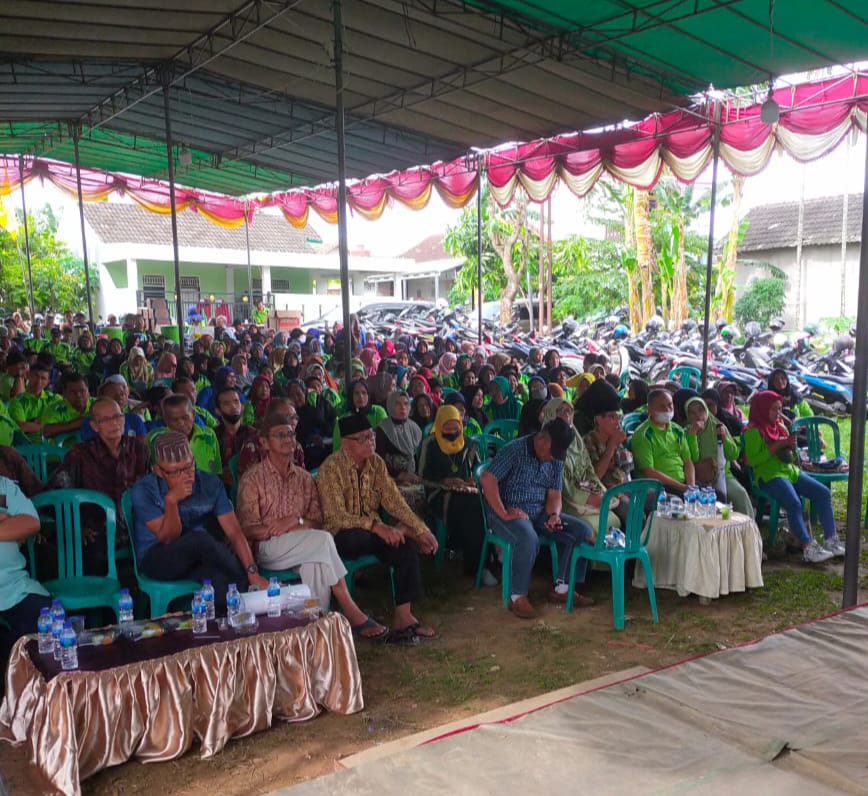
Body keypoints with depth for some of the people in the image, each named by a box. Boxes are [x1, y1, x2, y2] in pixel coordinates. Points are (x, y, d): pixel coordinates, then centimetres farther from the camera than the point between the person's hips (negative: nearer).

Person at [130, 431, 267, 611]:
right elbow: (168, 538, -12)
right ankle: (241, 584, -17)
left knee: (223, 579, -34)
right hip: (156, 560, -2)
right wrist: (171, 500, -29)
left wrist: (253, 573, -22)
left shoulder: (210, 483, -5)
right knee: (200, 538, -32)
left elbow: (234, 532, -10)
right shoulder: (144, 490, -12)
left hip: (198, 558, 2)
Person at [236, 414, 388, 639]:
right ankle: (351, 612, -23)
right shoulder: (252, 479, 1)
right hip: (267, 549, -4)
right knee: (323, 539, -29)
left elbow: (317, 520, 13)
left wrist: (297, 521, -13)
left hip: (305, 549, 4)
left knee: (316, 563, -34)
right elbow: (248, 529, -7)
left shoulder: (304, 478, 16)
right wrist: (300, 530, -14)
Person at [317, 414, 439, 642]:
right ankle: (404, 532, -12)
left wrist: (421, 529, -12)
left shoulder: (376, 463, 3)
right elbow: (336, 517, -24)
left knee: (406, 549, -21)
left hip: (373, 531, 5)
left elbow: (393, 501, 1)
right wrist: (376, 527, -35)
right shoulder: (331, 468, -16)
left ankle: (403, 617, -19)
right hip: (342, 536, -5)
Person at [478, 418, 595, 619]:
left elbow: (554, 494, 9)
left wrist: (553, 515, -13)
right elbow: (487, 479, -21)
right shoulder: (514, 450, -13)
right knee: (529, 539, -38)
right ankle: (518, 598, -21)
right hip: (510, 512, -7)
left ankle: (562, 588, -1)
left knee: (583, 531, -8)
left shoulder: (556, 459, 8)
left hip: (539, 513, 7)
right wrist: (503, 514, -24)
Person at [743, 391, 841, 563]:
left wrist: (791, 447, 0)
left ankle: (831, 539, -9)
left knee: (823, 492, -8)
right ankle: (808, 547, -30)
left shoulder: (781, 427, 18)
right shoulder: (754, 431, -6)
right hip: (770, 475, -8)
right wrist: (778, 445, -16)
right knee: (794, 502, -30)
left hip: (790, 470, 8)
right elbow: (752, 460, -16)